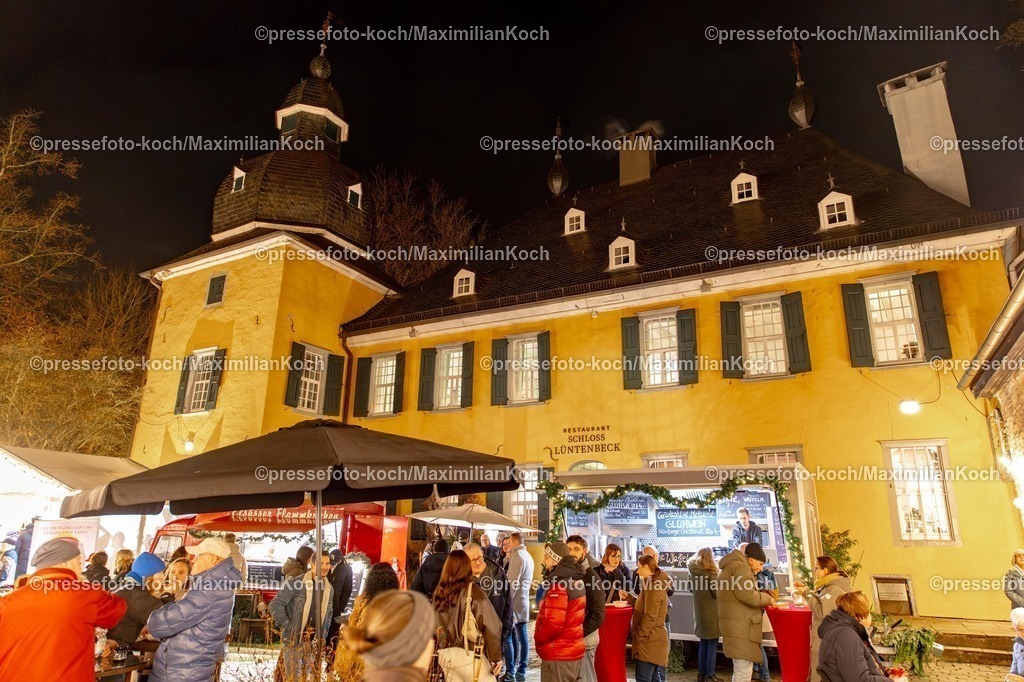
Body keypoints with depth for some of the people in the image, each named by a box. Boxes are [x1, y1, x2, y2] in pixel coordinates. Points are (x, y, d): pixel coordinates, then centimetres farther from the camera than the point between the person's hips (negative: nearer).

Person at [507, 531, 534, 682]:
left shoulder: (517, 556, -13)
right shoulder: (527, 555, 17)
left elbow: (513, 582, -18)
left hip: (515, 601, -9)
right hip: (523, 599, 9)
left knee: (516, 635, -5)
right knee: (521, 634, 12)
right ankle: (519, 668, 17)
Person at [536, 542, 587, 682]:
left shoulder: (558, 585, -21)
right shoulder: (577, 581, 8)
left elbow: (553, 623, -26)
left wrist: (537, 637, -8)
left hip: (558, 657, -9)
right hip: (575, 651, 9)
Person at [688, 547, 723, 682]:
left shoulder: (693, 571, 3)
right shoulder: (710, 572, -14)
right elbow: (716, 592, -13)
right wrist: (720, 597, 6)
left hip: (699, 612, 6)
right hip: (711, 612, -6)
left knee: (703, 643, 15)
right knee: (712, 645, 1)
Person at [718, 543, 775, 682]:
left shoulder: (731, 566, 22)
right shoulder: (740, 566, -12)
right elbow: (747, 595, -21)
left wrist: (762, 598, 15)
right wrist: (767, 599, -5)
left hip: (737, 625, 11)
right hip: (741, 626, -11)